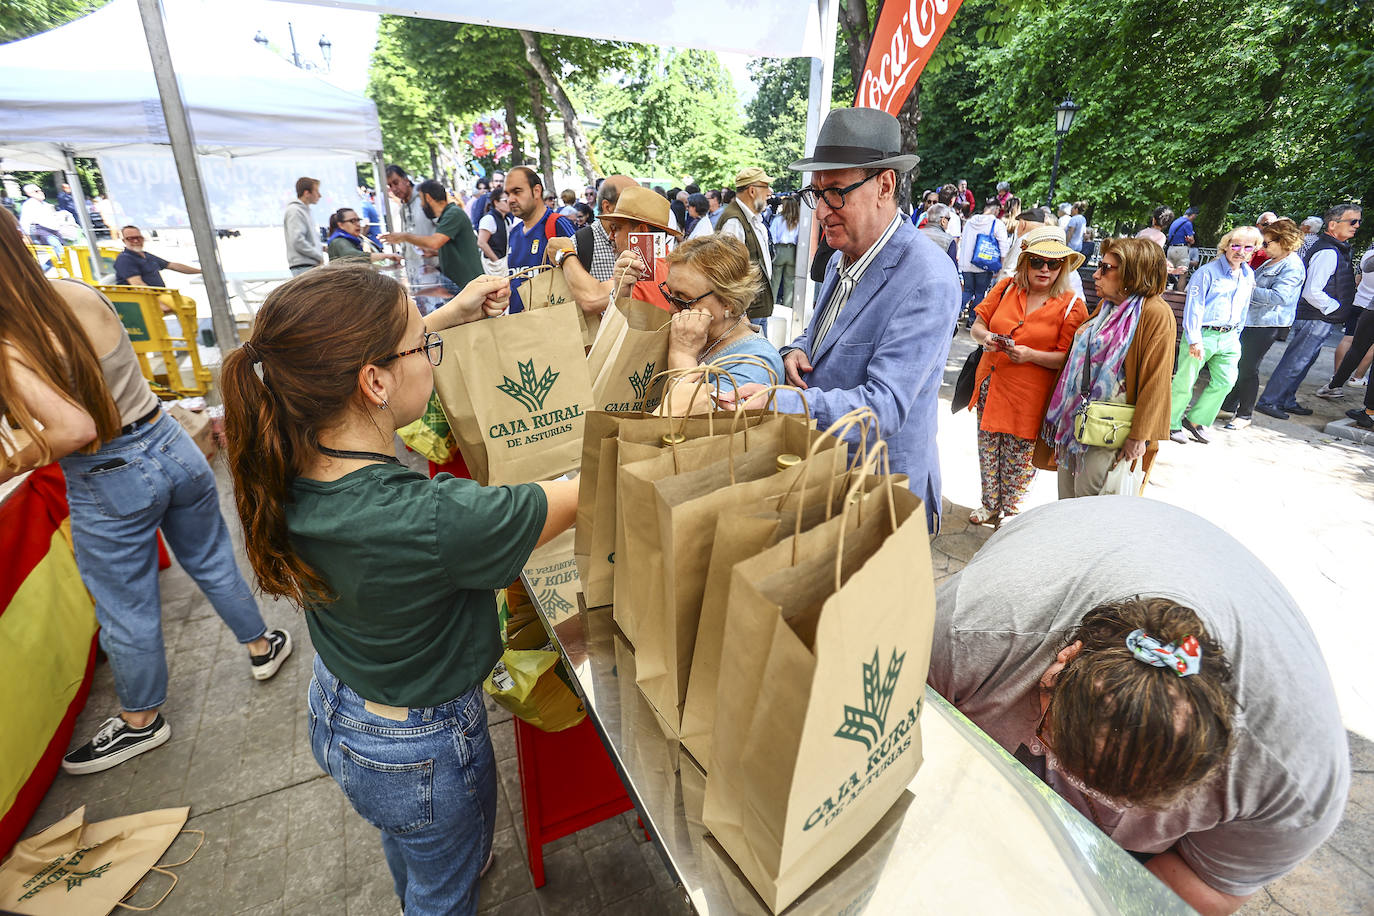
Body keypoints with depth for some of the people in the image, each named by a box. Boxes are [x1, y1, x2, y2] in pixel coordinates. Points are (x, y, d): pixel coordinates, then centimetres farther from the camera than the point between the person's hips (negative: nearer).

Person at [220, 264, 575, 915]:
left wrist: (450, 313, 3)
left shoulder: (286, 472, -20)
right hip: (422, 751, -7)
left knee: (406, 843, 40)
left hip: (335, 714, 7)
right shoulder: (436, 521, -41)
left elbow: (351, 367, 0)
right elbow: (582, 494, -28)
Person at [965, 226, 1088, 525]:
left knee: (1018, 458, 7)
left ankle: (1010, 511, 28)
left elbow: (1068, 357, -8)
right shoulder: (1006, 287, 6)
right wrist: (985, 337, -17)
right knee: (988, 451, 13)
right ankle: (990, 505, 32)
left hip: (1029, 396, -3)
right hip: (990, 386, 4)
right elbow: (976, 326, 6)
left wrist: (1030, 355, -23)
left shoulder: (1071, 305, -4)